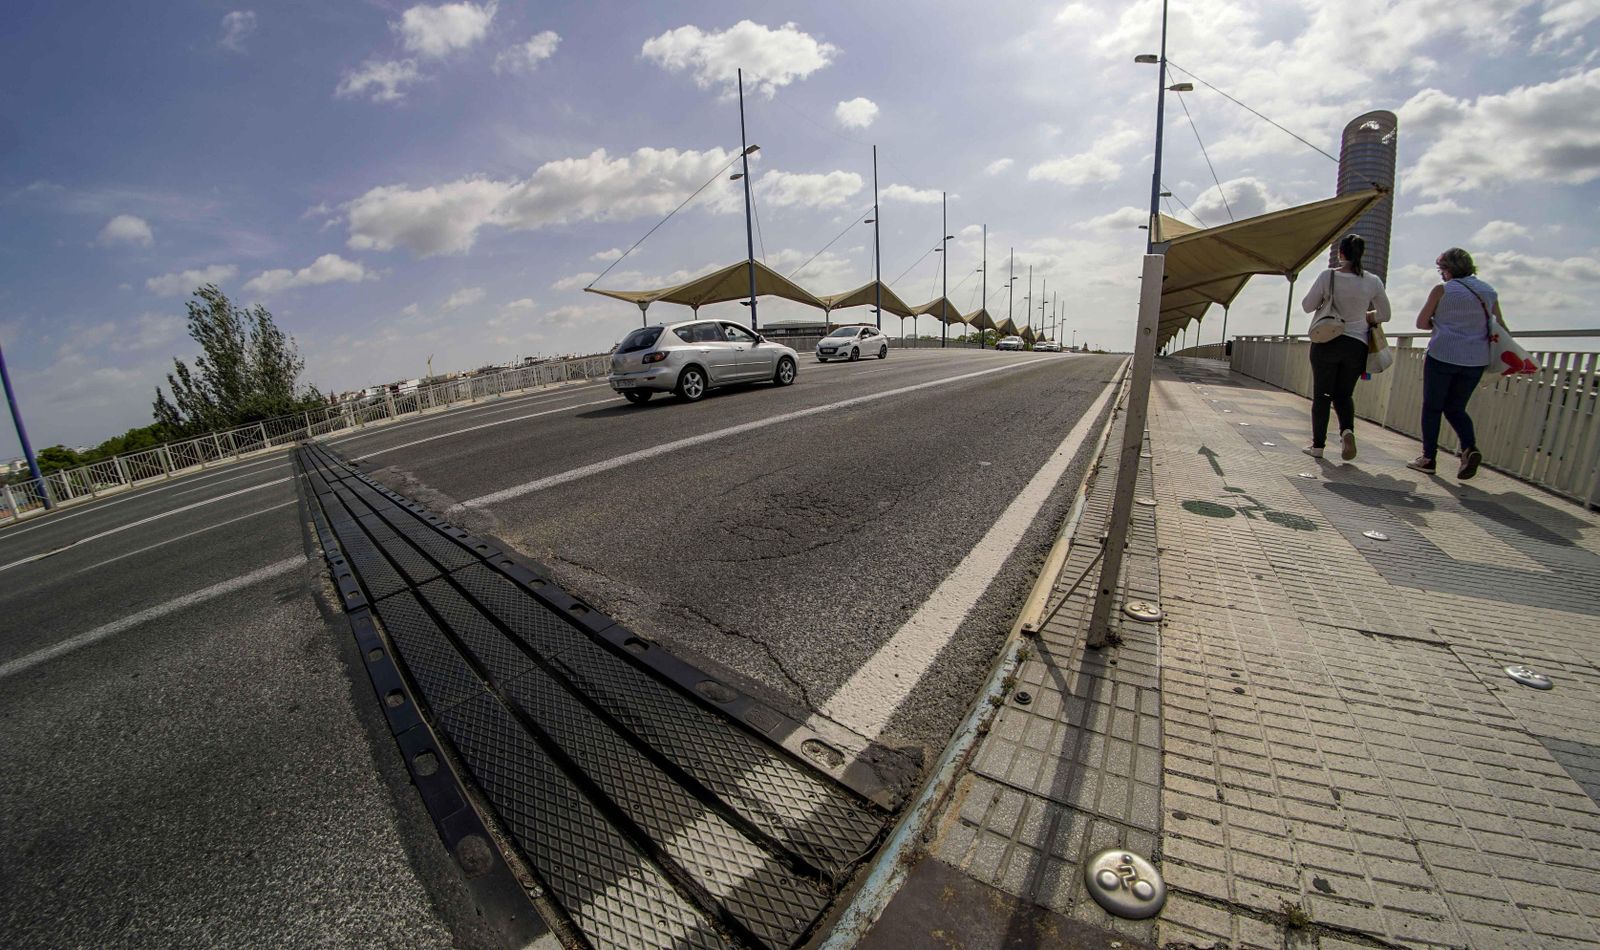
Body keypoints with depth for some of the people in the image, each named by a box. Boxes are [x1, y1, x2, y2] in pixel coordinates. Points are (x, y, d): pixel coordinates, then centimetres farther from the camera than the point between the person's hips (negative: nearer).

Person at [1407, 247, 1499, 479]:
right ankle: (1470, 447, -8)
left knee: (1432, 407, 5)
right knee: (1456, 408, 15)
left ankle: (1429, 458, 5)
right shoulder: (1489, 292, 10)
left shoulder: (1442, 290, -4)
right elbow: (1500, 327, 15)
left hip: (1442, 355, -5)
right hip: (1476, 360, 5)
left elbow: (1421, 323, -2)